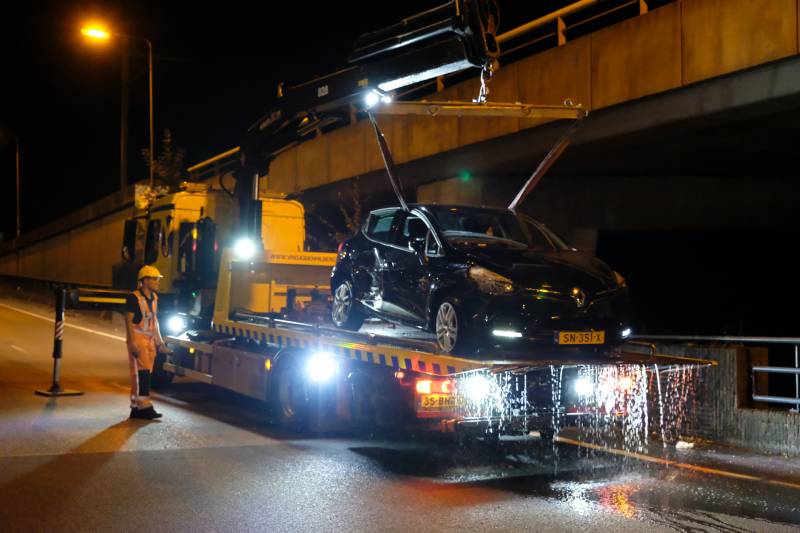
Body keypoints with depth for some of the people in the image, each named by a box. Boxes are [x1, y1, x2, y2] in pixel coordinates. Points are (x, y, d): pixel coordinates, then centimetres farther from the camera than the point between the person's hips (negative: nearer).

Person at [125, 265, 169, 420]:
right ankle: (144, 406, -14)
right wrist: (132, 343, -19)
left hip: (150, 341, 8)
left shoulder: (154, 298, 15)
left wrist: (159, 342, 19)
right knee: (142, 372, -13)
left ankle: (136, 407, 13)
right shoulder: (134, 298, -9)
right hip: (138, 339, -8)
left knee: (145, 374, 7)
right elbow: (129, 321, -12)